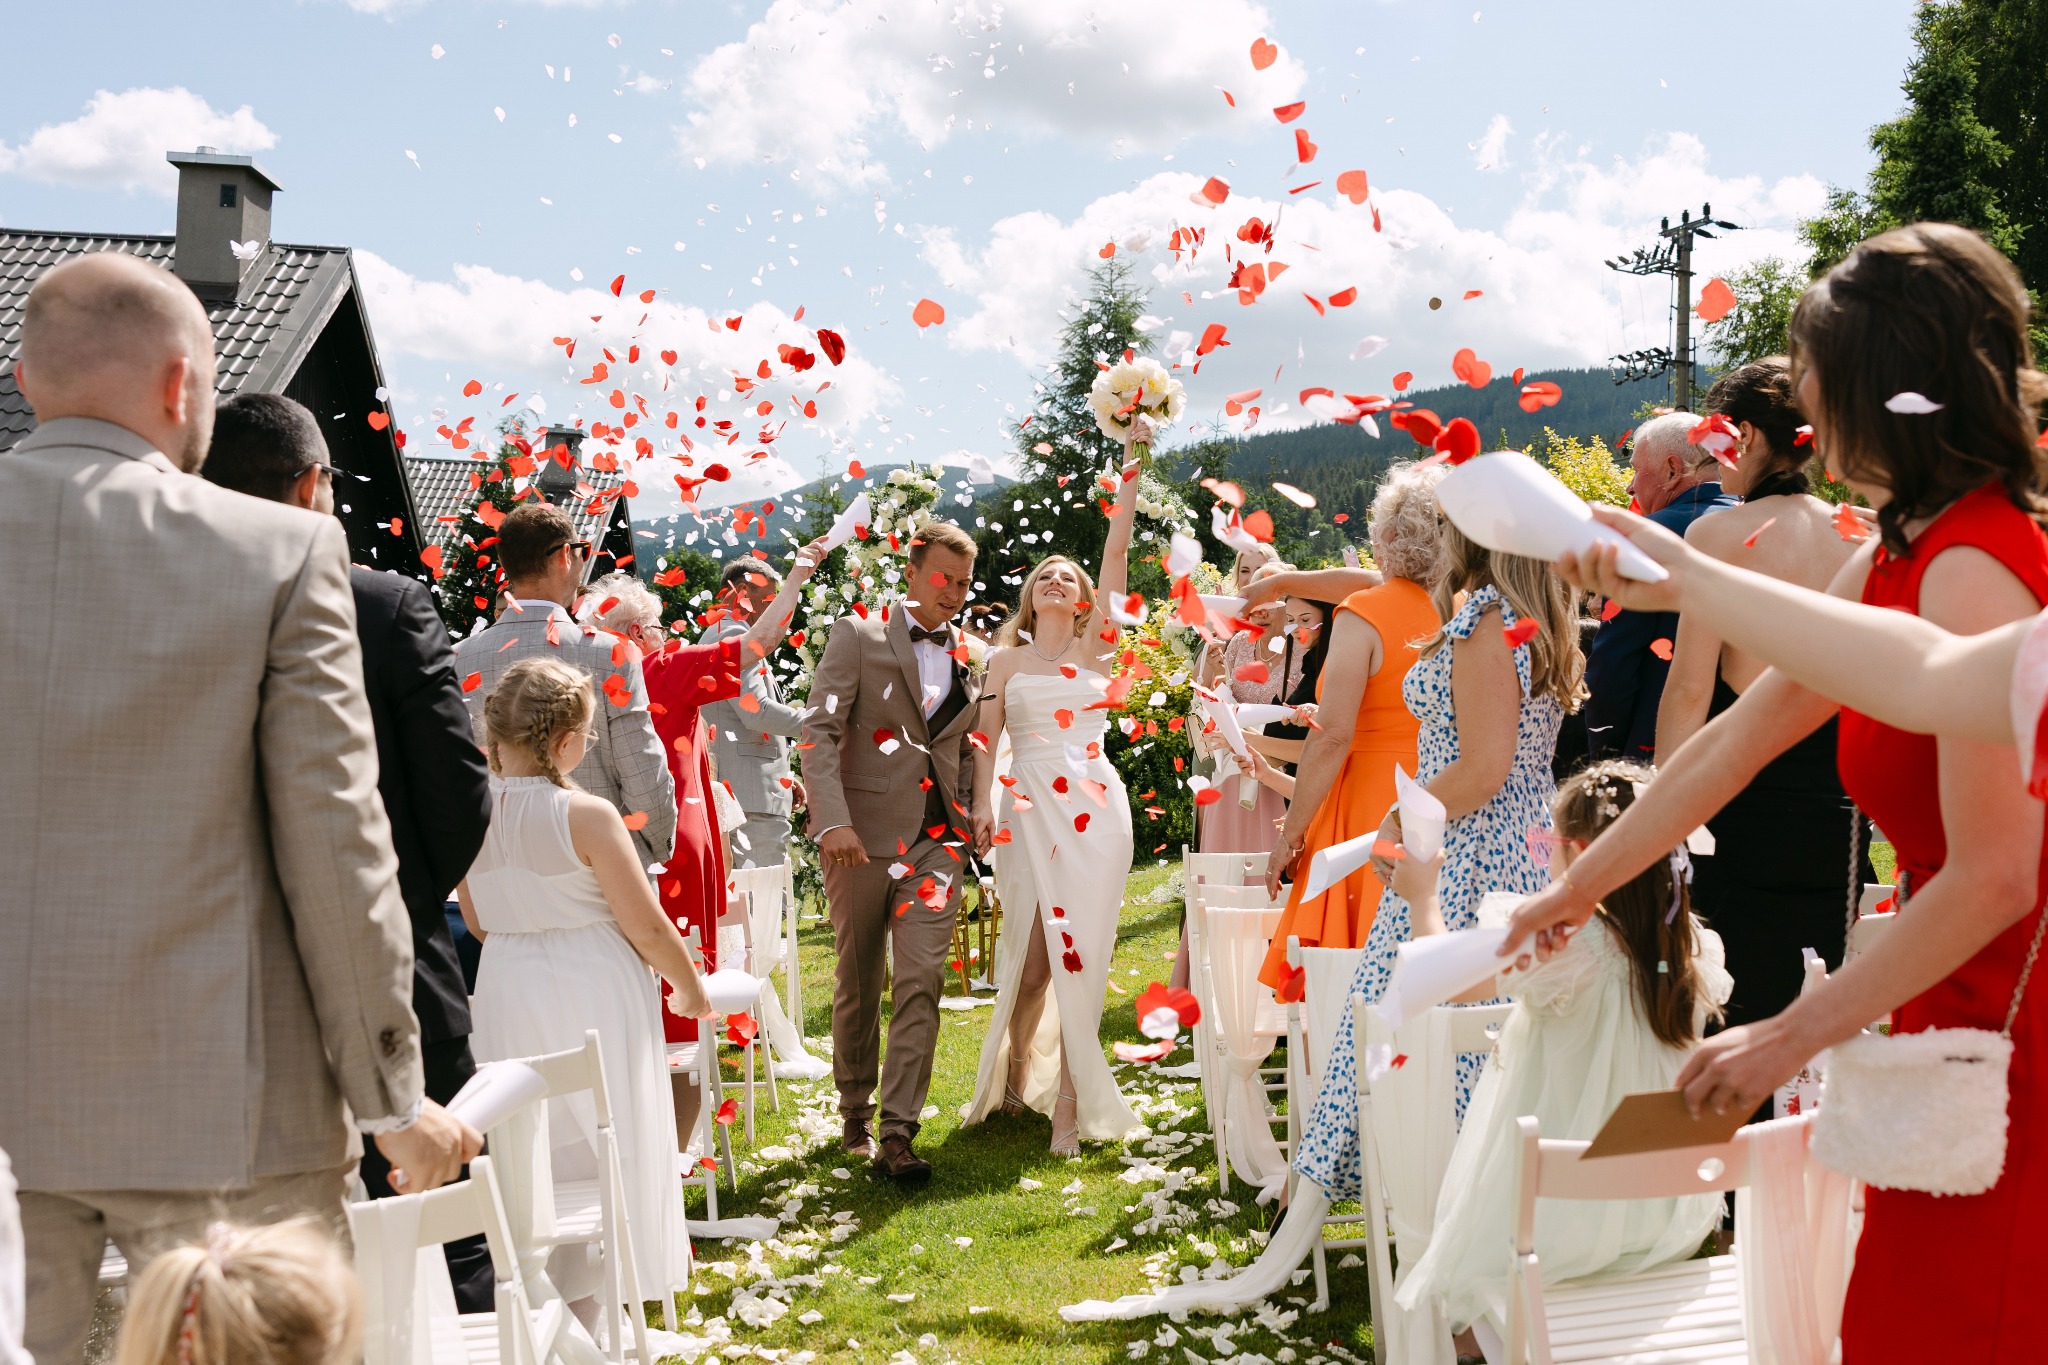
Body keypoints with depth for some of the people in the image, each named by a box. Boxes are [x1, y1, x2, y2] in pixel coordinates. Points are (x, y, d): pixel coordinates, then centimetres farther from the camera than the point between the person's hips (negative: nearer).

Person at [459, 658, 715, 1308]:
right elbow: (647, 926, -13)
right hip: (595, 998, -5)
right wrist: (690, 987, 4)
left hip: (508, 991, 5)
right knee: (602, 1139, 8)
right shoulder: (586, 815, -19)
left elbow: (478, 923, 9)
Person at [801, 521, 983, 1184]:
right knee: (858, 982, 9)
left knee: (921, 980, -9)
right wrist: (833, 820, -20)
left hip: (936, 838, 3)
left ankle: (897, 1133, -9)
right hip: (863, 832, -3)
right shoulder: (858, 635, 0)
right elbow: (820, 730, -8)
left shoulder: (968, 656, 14)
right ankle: (854, 1112, 26)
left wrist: (968, 819, 7)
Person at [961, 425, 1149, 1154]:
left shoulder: (1097, 647, 10)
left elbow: (1118, 550, 5)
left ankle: (1071, 1100, 1)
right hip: (1028, 810, 0)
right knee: (1031, 955, -1)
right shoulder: (1006, 659, 12)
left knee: (1080, 955, -3)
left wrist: (1133, 460, 1)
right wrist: (982, 806, -11)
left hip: (1094, 806, 0)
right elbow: (985, 739, 5)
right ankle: (1015, 1073, 23)